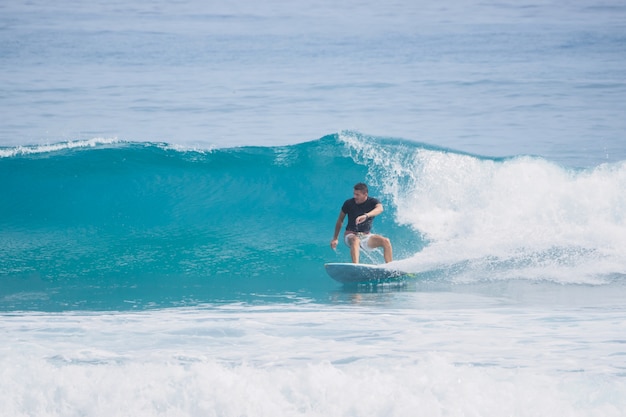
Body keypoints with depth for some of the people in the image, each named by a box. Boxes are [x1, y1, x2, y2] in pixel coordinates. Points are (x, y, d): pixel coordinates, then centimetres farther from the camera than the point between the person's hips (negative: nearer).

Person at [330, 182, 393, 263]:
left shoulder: (372, 202, -8)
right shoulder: (349, 203, -7)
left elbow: (380, 209, -33)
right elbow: (340, 220, 7)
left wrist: (366, 216, -52)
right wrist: (335, 238, 10)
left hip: (366, 236, 2)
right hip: (351, 235, -2)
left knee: (386, 241, -20)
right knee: (355, 240, -38)